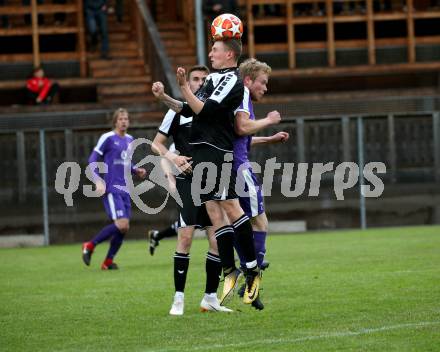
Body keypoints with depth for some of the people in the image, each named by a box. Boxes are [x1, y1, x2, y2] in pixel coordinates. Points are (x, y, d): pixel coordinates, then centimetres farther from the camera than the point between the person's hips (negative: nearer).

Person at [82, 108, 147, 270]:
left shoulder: (129, 140, 15)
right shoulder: (107, 138, -6)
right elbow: (92, 161, -6)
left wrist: (136, 171, 8)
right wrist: (98, 181, -18)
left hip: (124, 190, 7)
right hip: (111, 189, -7)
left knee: (124, 227, 3)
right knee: (121, 225, -17)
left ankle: (108, 261, 14)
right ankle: (90, 246, -1)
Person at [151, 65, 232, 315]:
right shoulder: (178, 111, 2)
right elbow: (157, 143, 5)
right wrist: (173, 158, -13)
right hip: (188, 181, -4)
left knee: (218, 240, 0)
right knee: (186, 237, -11)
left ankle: (210, 297, 11)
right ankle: (179, 298, -5)